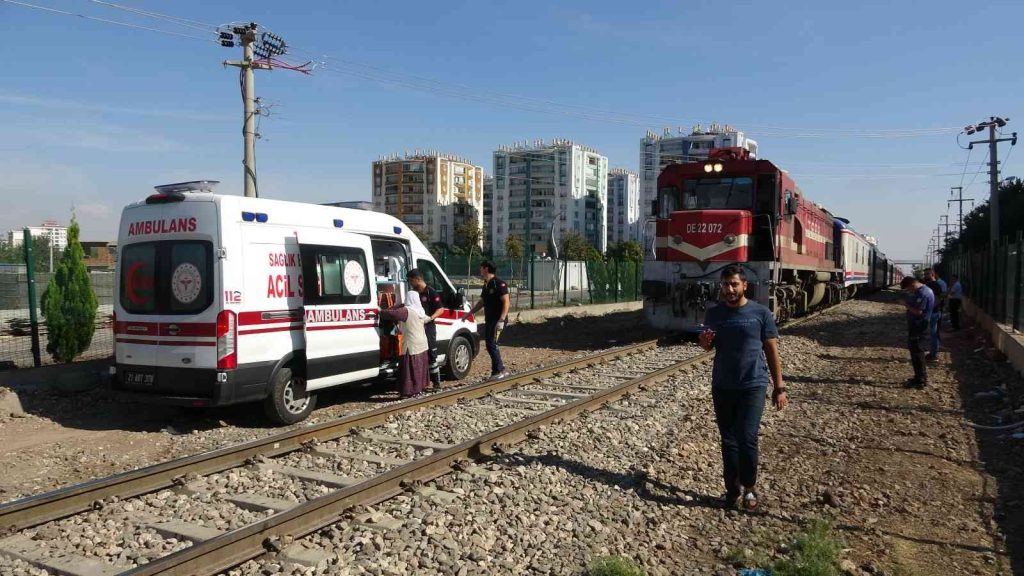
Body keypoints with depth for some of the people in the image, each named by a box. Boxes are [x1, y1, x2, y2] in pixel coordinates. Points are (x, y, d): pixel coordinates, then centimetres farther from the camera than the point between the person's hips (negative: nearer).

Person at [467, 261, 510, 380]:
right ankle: (501, 370, 15)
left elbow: (506, 302, -17)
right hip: (489, 320, 9)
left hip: (497, 320, -9)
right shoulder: (486, 285, 16)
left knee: (492, 344, -12)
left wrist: (501, 320, -25)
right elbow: (481, 302, 26)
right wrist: (469, 313, 23)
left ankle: (498, 371, -4)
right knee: (490, 345, 9)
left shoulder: (499, 283, -12)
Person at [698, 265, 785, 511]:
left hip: (753, 386, -3)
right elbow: (708, 348, 16)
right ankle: (733, 489, 23)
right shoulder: (713, 313, 5)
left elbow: (772, 351, 0)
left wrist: (779, 387, -2)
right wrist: (704, 341, -9)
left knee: (746, 440, -9)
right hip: (722, 387, 3)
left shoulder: (761, 313, -3)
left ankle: (749, 488, 12)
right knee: (728, 441, 10)